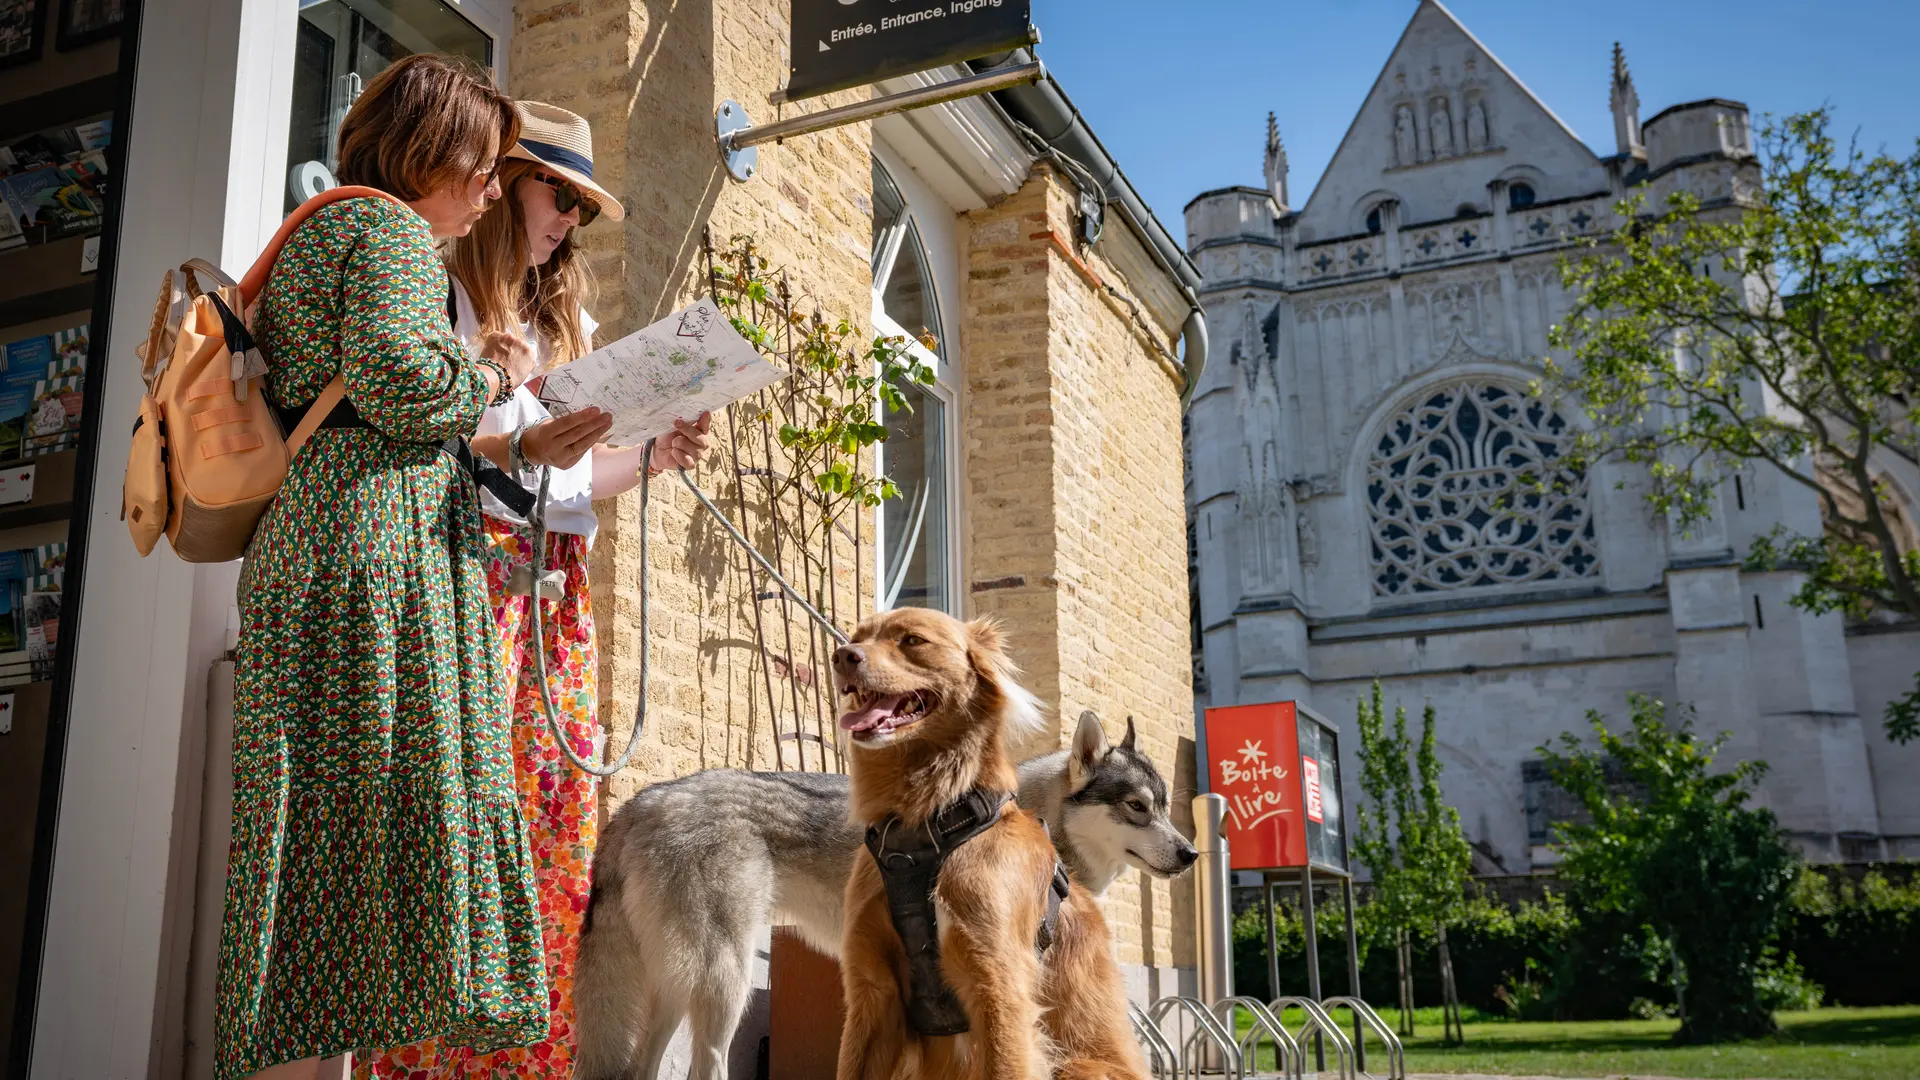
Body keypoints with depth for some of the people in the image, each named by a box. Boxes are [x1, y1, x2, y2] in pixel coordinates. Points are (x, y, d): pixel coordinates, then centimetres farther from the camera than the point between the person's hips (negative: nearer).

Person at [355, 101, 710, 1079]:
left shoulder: (563, 323, 25)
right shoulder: (441, 293, 3)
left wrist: (653, 456, 8)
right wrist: (520, 450, -19)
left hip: (555, 595, 7)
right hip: (466, 568, -7)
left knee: (554, 819, 0)